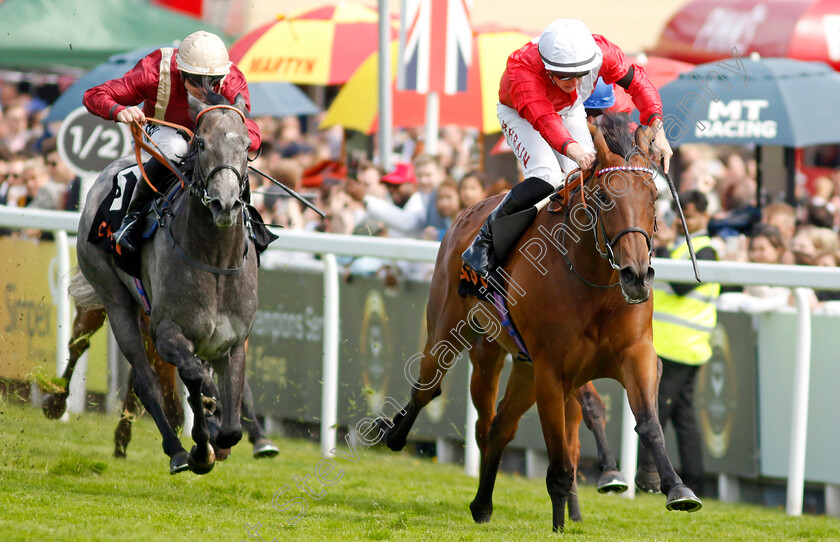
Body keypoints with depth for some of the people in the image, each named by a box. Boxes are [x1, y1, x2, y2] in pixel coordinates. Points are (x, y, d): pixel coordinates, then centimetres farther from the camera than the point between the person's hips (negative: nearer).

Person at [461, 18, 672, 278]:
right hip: (520, 114, -4)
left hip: (570, 111, 4)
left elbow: (637, 82, -23)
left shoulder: (600, 52, -33)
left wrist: (658, 132, -36)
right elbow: (543, 119, -57)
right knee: (546, 178, -28)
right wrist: (575, 152, -75)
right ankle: (485, 241, -13)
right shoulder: (522, 68, -44)